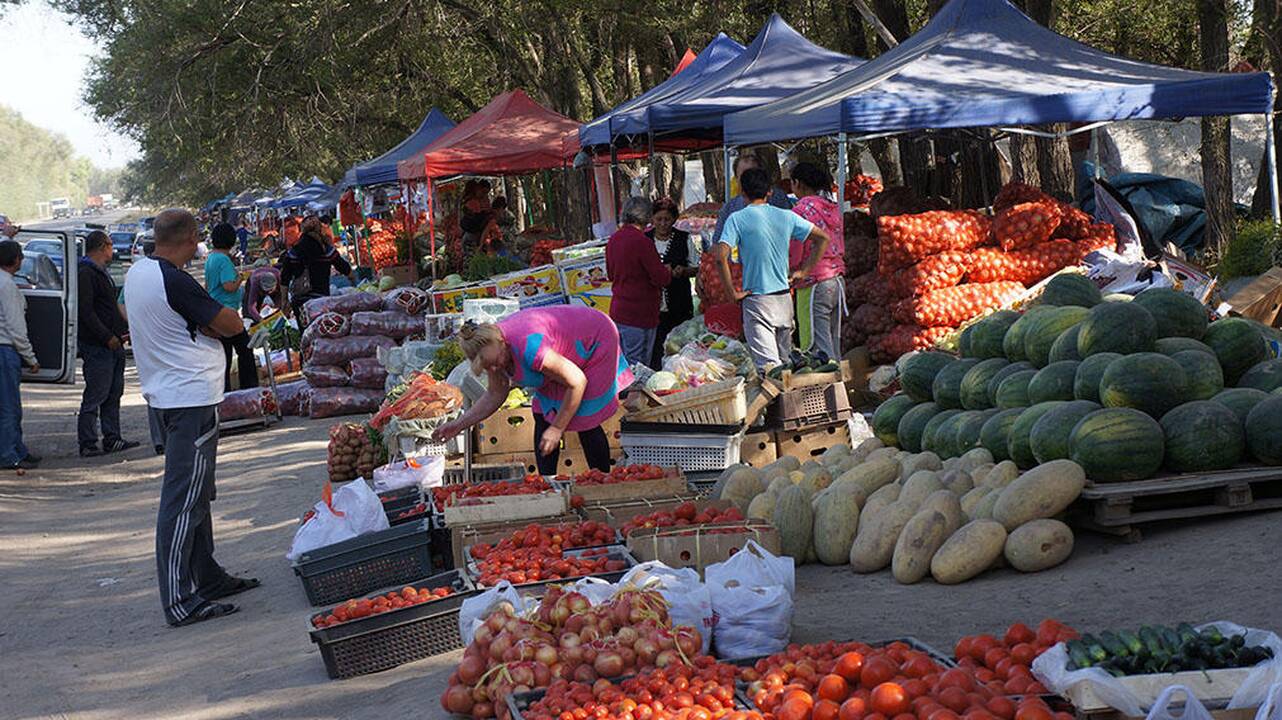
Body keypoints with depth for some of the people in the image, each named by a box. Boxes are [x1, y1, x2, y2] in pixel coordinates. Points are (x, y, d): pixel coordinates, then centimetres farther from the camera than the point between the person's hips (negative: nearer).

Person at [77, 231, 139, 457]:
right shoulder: (85, 273, -13)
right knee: (95, 396, -7)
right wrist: (108, 337, -20)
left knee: (113, 394, 12)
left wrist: (124, 330, 15)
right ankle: (87, 444, -3)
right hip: (96, 345, -10)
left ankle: (112, 439, 18)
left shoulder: (102, 272, 20)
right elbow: (86, 311, -20)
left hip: (113, 344, 10)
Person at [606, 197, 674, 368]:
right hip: (639, 315, -8)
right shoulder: (642, 242, -18)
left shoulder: (613, 239, 7)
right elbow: (661, 278, -16)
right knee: (636, 366, -2)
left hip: (617, 311, 8)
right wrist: (668, 271, 4)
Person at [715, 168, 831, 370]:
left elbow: (721, 257, -19)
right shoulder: (786, 216, 5)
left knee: (768, 366, -11)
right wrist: (804, 271, 13)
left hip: (756, 302, -4)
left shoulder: (737, 219, -7)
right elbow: (823, 238, 9)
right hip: (784, 299, 4)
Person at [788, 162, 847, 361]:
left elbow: (794, 256, -12)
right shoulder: (832, 208, 11)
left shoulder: (801, 210, -12)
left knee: (819, 346, -7)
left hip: (814, 285, -8)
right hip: (837, 279, 8)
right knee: (833, 342, 14)